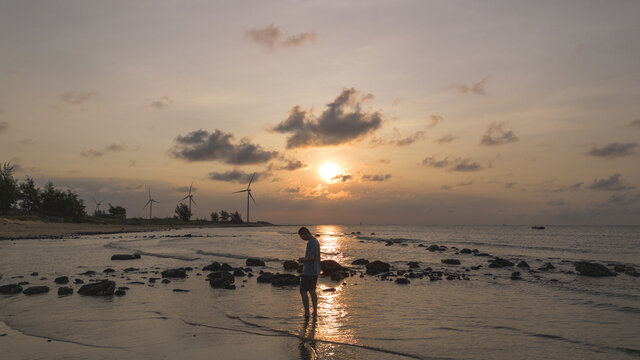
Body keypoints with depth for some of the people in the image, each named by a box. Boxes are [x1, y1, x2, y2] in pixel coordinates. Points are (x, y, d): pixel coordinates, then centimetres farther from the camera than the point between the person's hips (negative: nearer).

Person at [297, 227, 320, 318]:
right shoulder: (316, 241, 13)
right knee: (312, 291, 15)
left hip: (309, 272, -10)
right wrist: (304, 259, 13)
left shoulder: (310, 243, -18)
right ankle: (315, 312, 17)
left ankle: (306, 312, -2)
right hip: (315, 271, 10)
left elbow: (311, 258, -25)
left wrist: (303, 260, -8)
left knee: (303, 291, -3)